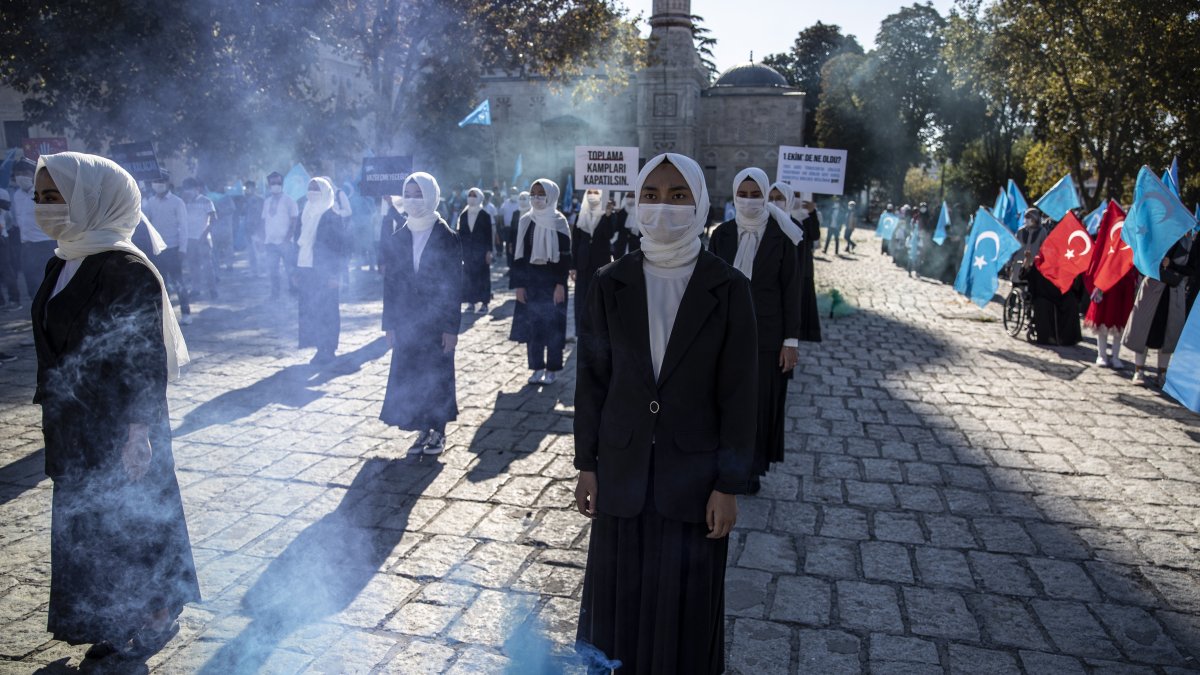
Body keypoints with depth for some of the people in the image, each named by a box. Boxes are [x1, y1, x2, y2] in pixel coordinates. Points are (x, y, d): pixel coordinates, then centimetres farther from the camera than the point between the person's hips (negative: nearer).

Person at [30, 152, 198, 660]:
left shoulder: (127, 270, -19)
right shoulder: (61, 265, 7)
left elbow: (146, 358, -21)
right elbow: (54, 349, 14)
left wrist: (137, 433, -21)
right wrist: (53, 417, 16)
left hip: (118, 428, -8)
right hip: (75, 428, 8)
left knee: (131, 519, 7)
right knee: (86, 523, 17)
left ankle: (156, 618, 27)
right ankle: (116, 622, 34)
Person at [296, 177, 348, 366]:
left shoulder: (332, 217, -5)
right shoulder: (304, 214, 12)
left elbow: (340, 246, -7)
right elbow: (299, 242, 15)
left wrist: (335, 274, -12)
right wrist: (297, 271, 11)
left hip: (325, 272, -6)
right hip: (306, 270, 6)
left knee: (326, 311, -1)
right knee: (309, 310, 4)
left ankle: (327, 350, 7)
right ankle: (321, 348, 13)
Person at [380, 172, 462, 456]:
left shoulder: (446, 238, -6)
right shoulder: (397, 238, 4)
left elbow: (455, 285, -8)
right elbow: (390, 282, 5)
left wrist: (451, 327, -12)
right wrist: (390, 324, 2)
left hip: (436, 321, -3)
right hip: (406, 322, 4)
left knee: (437, 375, 5)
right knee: (409, 376, 6)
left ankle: (438, 432, 19)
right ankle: (423, 430, 20)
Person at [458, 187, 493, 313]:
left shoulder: (485, 215, -2)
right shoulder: (463, 215, 6)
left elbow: (489, 234, -4)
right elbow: (460, 233, 7)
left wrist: (489, 251, -9)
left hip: (481, 251, -3)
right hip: (466, 251, 3)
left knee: (482, 276, -1)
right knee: (468, 276, 3)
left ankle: (484, 303, 3)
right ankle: (471, 302, 10)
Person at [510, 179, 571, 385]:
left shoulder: (558, 222, -4)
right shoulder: (525, 221, 6)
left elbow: (565, 255, -7)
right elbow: (519, 254, 5)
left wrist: (560, 285, -14)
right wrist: (518, 284, -1)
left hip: (551, 281, -3)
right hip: (530, 281, 4)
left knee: (553, 325, 2)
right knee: (531, 325, 4)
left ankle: (552, 370, 12)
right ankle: (537, 368, 15)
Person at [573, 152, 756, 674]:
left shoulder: (727, 289, -7)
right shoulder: (612, 283, -1)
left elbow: (737, 394, -6)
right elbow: (592, 378, 2)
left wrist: (730, 484, -7)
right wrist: (587, 464, 2)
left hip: (694, 474, -1)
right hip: (623, 470, 2)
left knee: (687, 606, 11)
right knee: (619, 598, 13)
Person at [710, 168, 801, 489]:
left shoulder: (781, 236, -5)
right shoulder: (722, 235, 1)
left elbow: (791, 290, -4)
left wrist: (792, 339, -7)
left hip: (767, 334, -2)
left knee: (763, 400, 6)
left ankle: (753, 466, 21)